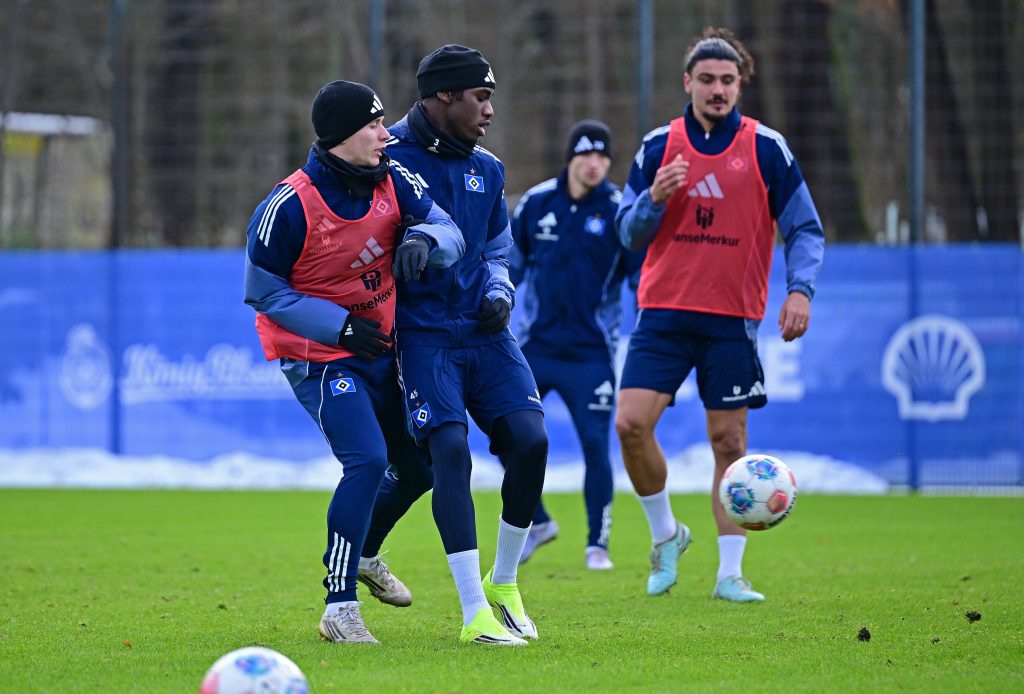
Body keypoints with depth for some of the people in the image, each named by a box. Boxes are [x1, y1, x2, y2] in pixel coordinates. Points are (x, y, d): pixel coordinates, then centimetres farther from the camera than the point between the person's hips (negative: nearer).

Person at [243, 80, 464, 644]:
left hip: (382, 345, 7)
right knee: (367, 461, -22)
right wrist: (340, 325, -21)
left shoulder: (390, 181, -4)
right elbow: (263, 292, -14)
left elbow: (448, 230, -4)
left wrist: (423, 240, -28)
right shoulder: (289, 207, -21)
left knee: (419, 462, 14)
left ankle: (360, 553, 42)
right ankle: (340, 608, -13)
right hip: (317, 357, -7)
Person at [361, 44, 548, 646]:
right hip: (423, 334, -6)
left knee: (530, 440, -9)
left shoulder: (487, 170, 14)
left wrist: (498, 289, 5)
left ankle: (504, 584, 12)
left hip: (484, 332, 6)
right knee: (451, 451, -20)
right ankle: (475, 614, -17)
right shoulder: (390, 157, -7)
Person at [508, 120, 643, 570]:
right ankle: (537, 522, 16)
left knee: (595, 444, -7)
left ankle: (597, 544, 8)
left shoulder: (619, 212, -5)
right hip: (535, 346, 3)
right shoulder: (536, 202, 1)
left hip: (590, 351, -2)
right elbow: (511, 263, 14)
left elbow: (643, 276, 1)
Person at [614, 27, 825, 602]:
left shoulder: (767, 149, 0)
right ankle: (666, 534, 12)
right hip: (664, 311, 1)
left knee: (729, 441, 0)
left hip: (733, 318, -1)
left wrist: (800, 289, -13)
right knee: (631, 423, -12)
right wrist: (653, 199, -13)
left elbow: (804, 229, 3)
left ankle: (730, 572, 8)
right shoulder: (659, 146, 5)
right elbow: (630, 233, 8)